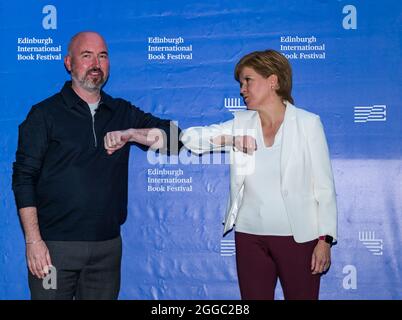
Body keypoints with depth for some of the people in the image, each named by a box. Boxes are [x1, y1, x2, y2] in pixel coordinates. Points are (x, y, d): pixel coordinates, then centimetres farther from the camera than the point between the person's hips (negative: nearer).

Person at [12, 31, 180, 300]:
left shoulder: (122, 112, 10)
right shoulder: (45, 114, 1)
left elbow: (172, 137, 4)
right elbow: (24, 178, -3)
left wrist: (132, 134, -13)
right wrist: (33, 240, -11)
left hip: (108, 245, 3)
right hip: (55, 246, -3)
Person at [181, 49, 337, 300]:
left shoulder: (308, 123, -2)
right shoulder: (241, 124, 6)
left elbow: (324, 186, -3)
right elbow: (188, 137, 1)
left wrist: (325, 239, -7)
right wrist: (229, 140, -14)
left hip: (298, 237, -3)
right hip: (250, 236, 3)